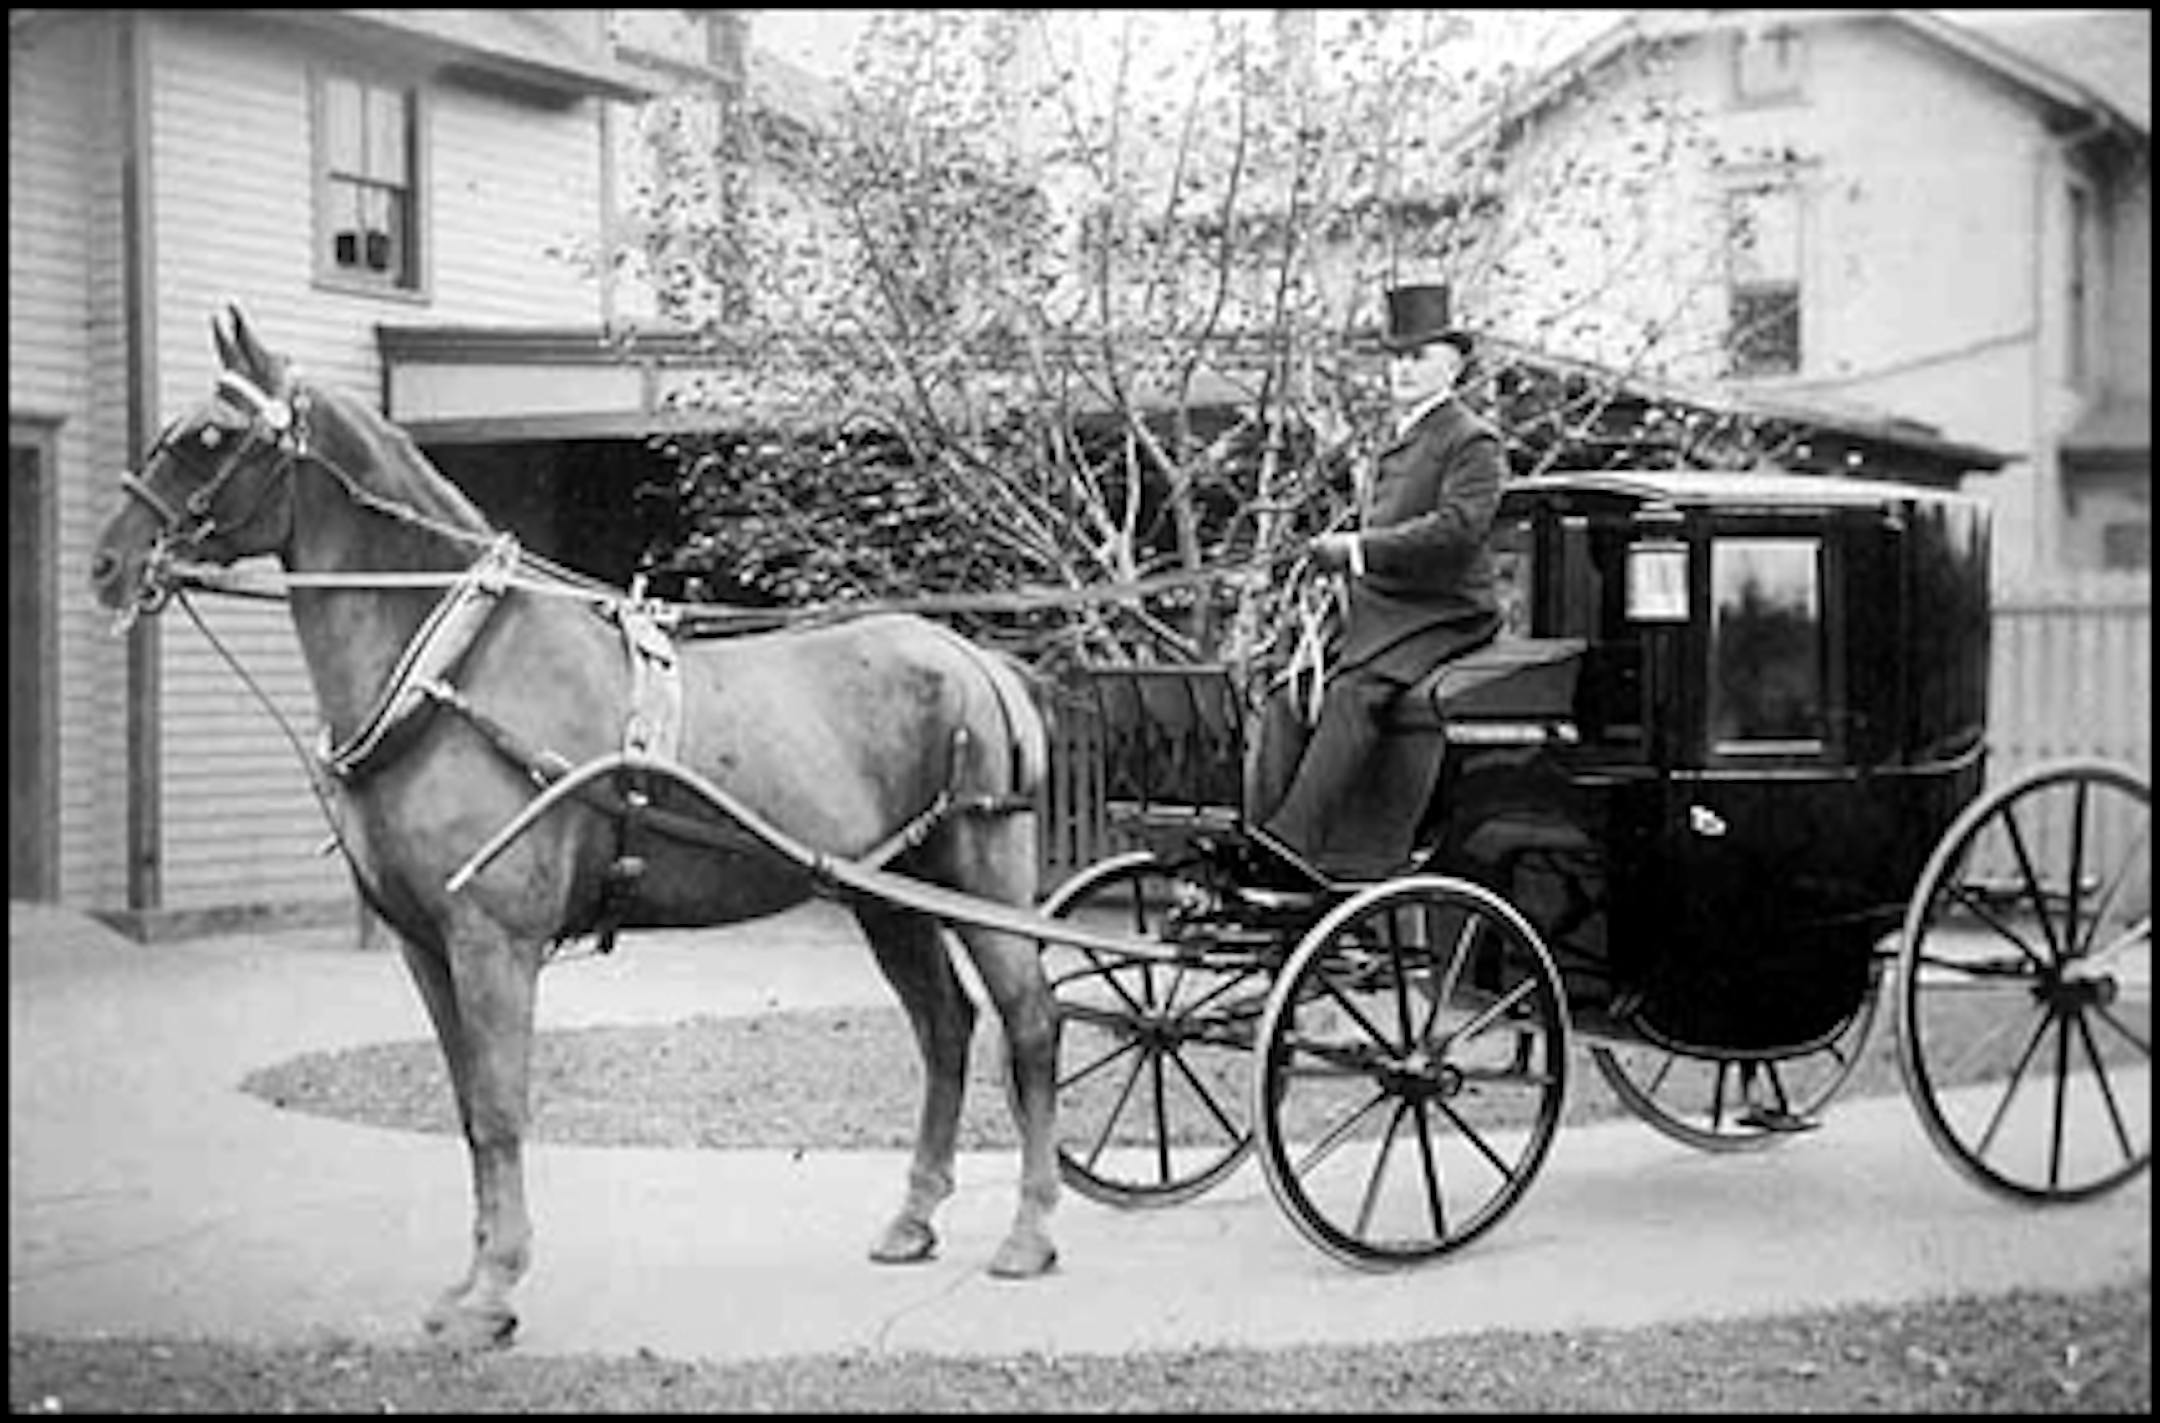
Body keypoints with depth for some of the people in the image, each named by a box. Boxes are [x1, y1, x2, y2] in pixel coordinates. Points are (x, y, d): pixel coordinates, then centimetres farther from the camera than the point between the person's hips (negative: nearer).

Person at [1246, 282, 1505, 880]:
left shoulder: (1471, 440, -4)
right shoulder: (1397, 441, 24)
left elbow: (1458, 524, -19)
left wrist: (1358, 550, -22)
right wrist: (1332, 549, 8)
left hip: (1442, 614, -8)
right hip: (1373, 611, 8)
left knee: (1351, 695, -30)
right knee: (1288, 697, -12)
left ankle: (1296, 842, -39)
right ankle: (1260, 835, -17)